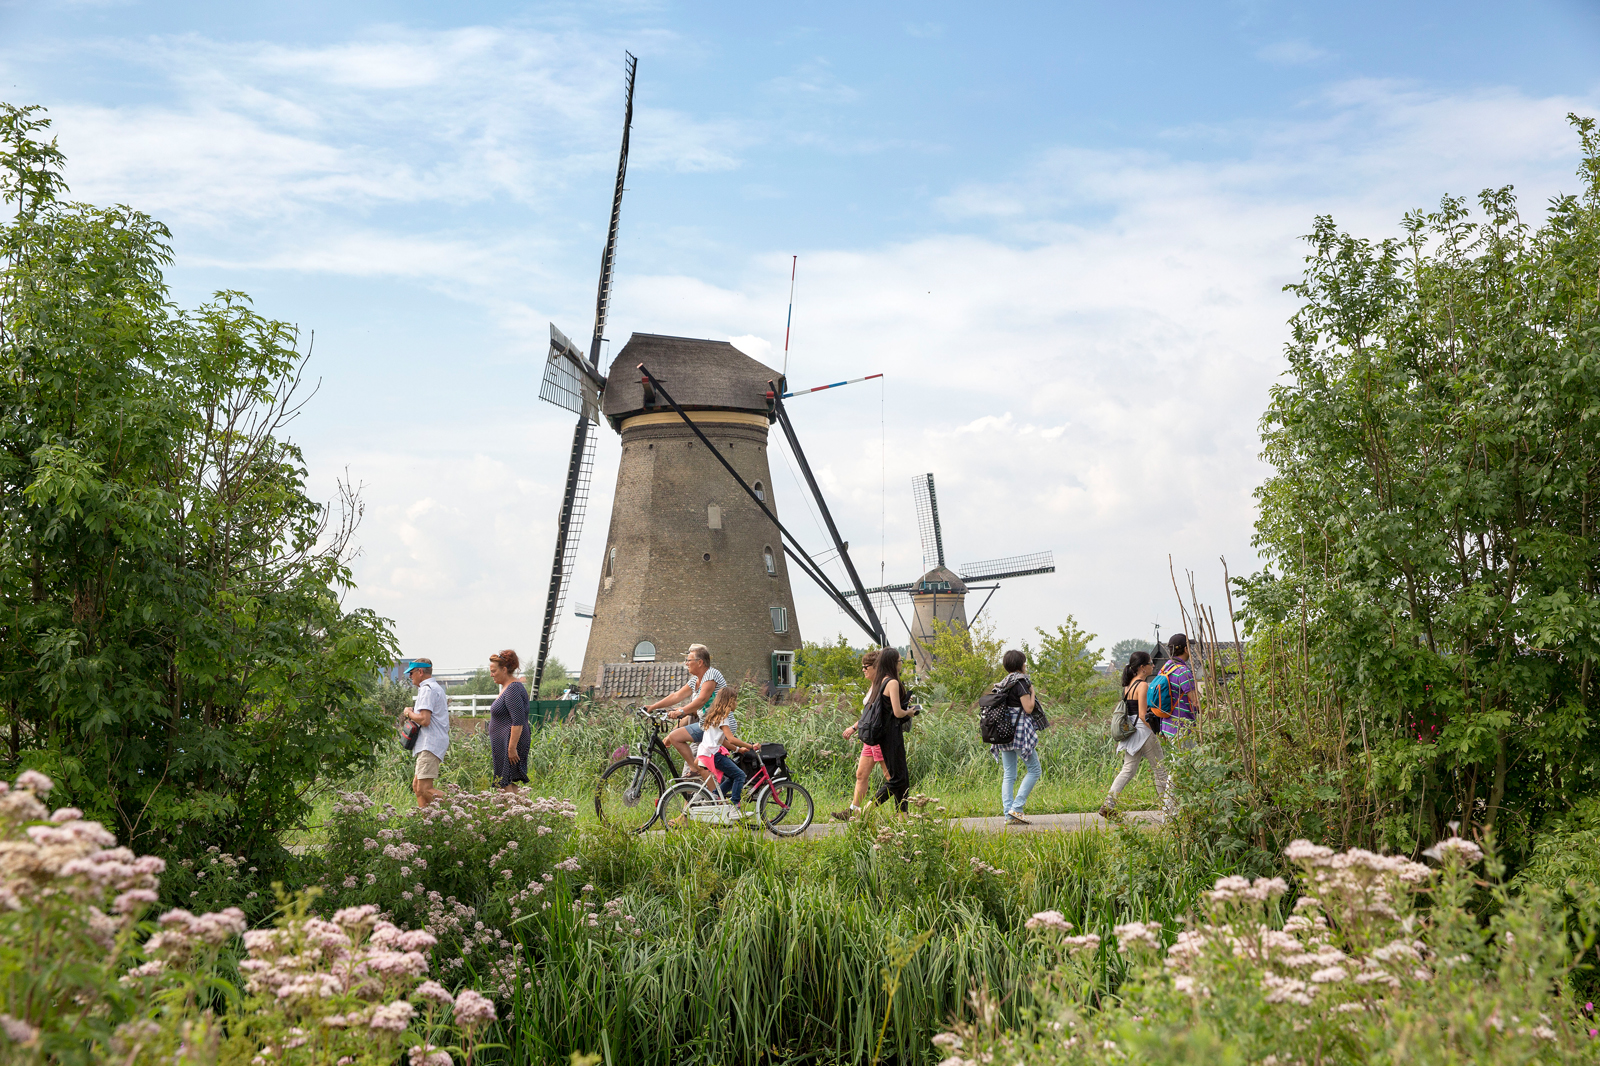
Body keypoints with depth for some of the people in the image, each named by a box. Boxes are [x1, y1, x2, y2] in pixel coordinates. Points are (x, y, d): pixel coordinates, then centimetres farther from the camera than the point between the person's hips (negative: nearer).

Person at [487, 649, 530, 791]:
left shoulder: (513, 689, -16)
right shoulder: (506, 687, 17)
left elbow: (518, 722, -22)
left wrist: (512, 748, -24)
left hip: (511, 742, -11)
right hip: (503, 743, 11)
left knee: (507, 784, -11)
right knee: (509, 784, 8)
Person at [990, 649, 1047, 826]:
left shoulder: (1003, 684, 13)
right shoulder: (1020, 682, -10)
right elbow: (1028, 708, -13)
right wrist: (1032, 691, -1)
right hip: (1020, 731, -8)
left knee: (1008, 774, 7)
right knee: (1034, 769, 1)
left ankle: (1008, 814, 2)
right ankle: (1016, 808, -8)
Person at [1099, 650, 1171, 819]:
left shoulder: (1129, 684, 12)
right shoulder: (1143, 685, -14)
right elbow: (1143, 714, -18)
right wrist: (1156, 733, -12)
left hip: (1131, 733, 8)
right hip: (1144, 731, -8)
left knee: (1128, 770, 7)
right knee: (1160, 770, 4)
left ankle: (1108, 805, -4)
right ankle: (1169, 807, 12)